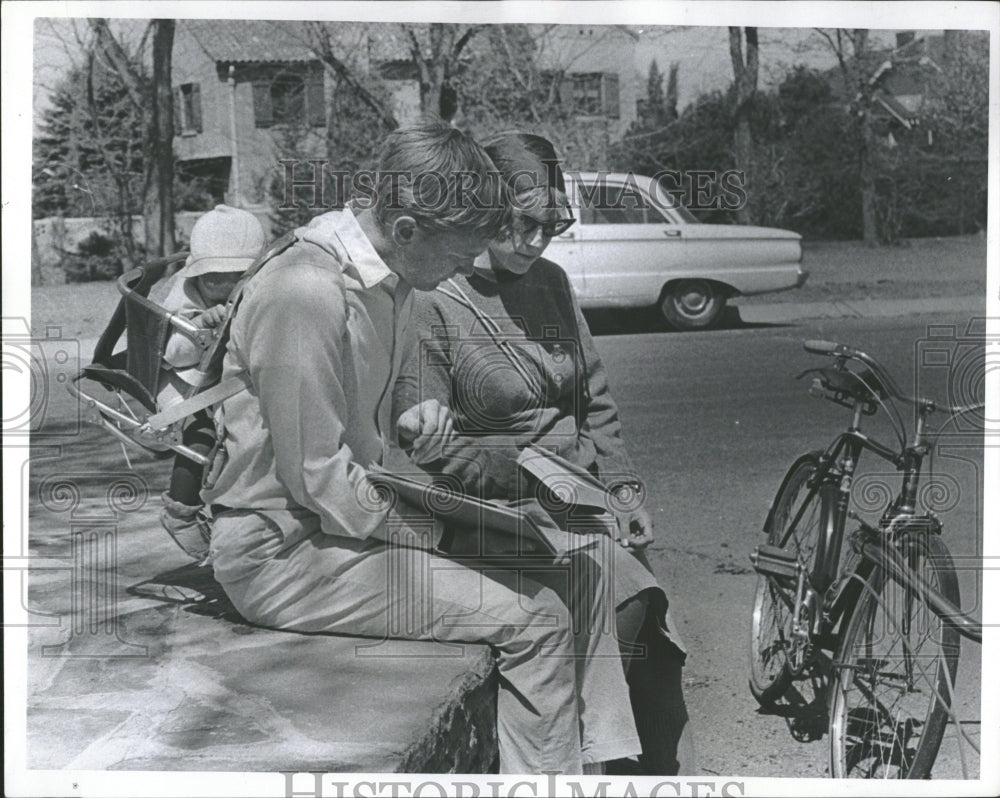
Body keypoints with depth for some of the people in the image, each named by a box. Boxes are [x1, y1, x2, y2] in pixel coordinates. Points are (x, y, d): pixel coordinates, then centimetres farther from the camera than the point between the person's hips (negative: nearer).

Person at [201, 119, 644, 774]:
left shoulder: (390, 277, 5)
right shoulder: (307, 291, -25)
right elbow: (316, 477, -23)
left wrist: (419, 414, 0)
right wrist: (432, 535, -14)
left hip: (360, 515, 9)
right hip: (283, 553, -9)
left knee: (578, 572, 1)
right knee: (534, 620, -19)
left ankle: (604, 764, 8)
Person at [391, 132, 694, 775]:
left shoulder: (551, 282, 14)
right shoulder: (434, 305, -8)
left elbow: (596, 398, 20)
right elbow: (425, 445, -11)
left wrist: (625, 489, 10)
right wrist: (534, 472, -18)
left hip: (585, 504, 6)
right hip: (503, 518, -6)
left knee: (652, 625, -12)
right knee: (629, 604, -23)